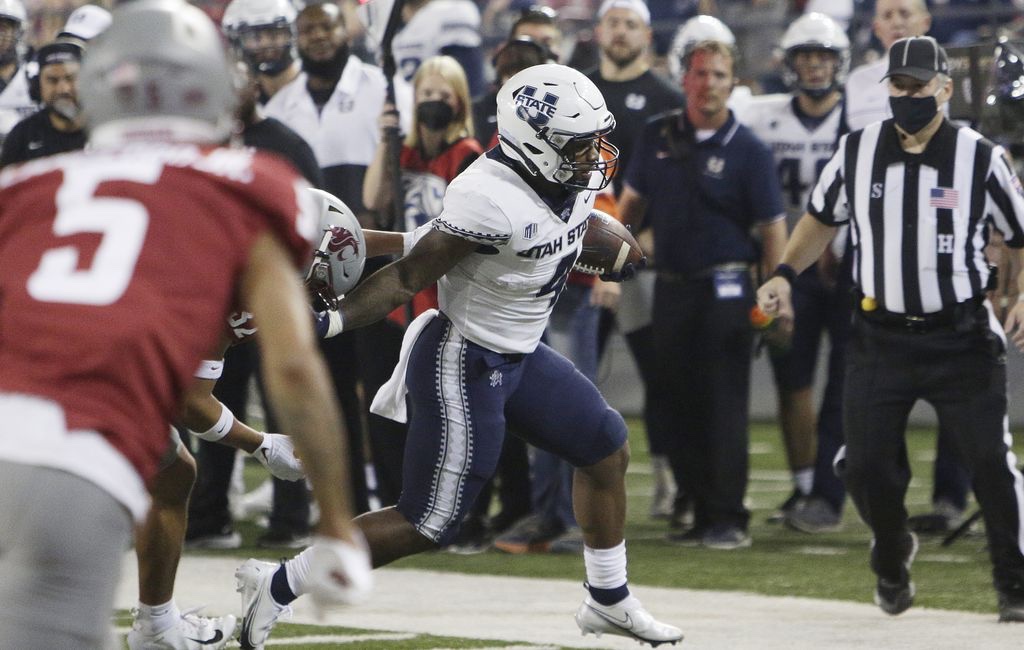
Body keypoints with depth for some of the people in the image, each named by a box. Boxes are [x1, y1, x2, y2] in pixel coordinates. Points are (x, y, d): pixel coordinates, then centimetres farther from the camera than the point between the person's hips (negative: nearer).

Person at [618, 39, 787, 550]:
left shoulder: (747, 150, -5)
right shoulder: (658, 136, 8)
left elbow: (772, 226, -6)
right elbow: (632, 201, 18)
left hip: (724, 288, -5)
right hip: (670, 286, 5)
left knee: (723, 405, -5)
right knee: (673, 405, 7)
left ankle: (728, 518, 0)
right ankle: (702, 512, 15)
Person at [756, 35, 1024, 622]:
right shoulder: (857, 153, 1)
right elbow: (823, 220, 17)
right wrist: (785, 275, 3)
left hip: (962, 336, -2)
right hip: (881, 336, 2)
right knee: (868, 465, 0)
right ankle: (892, 556, 30)